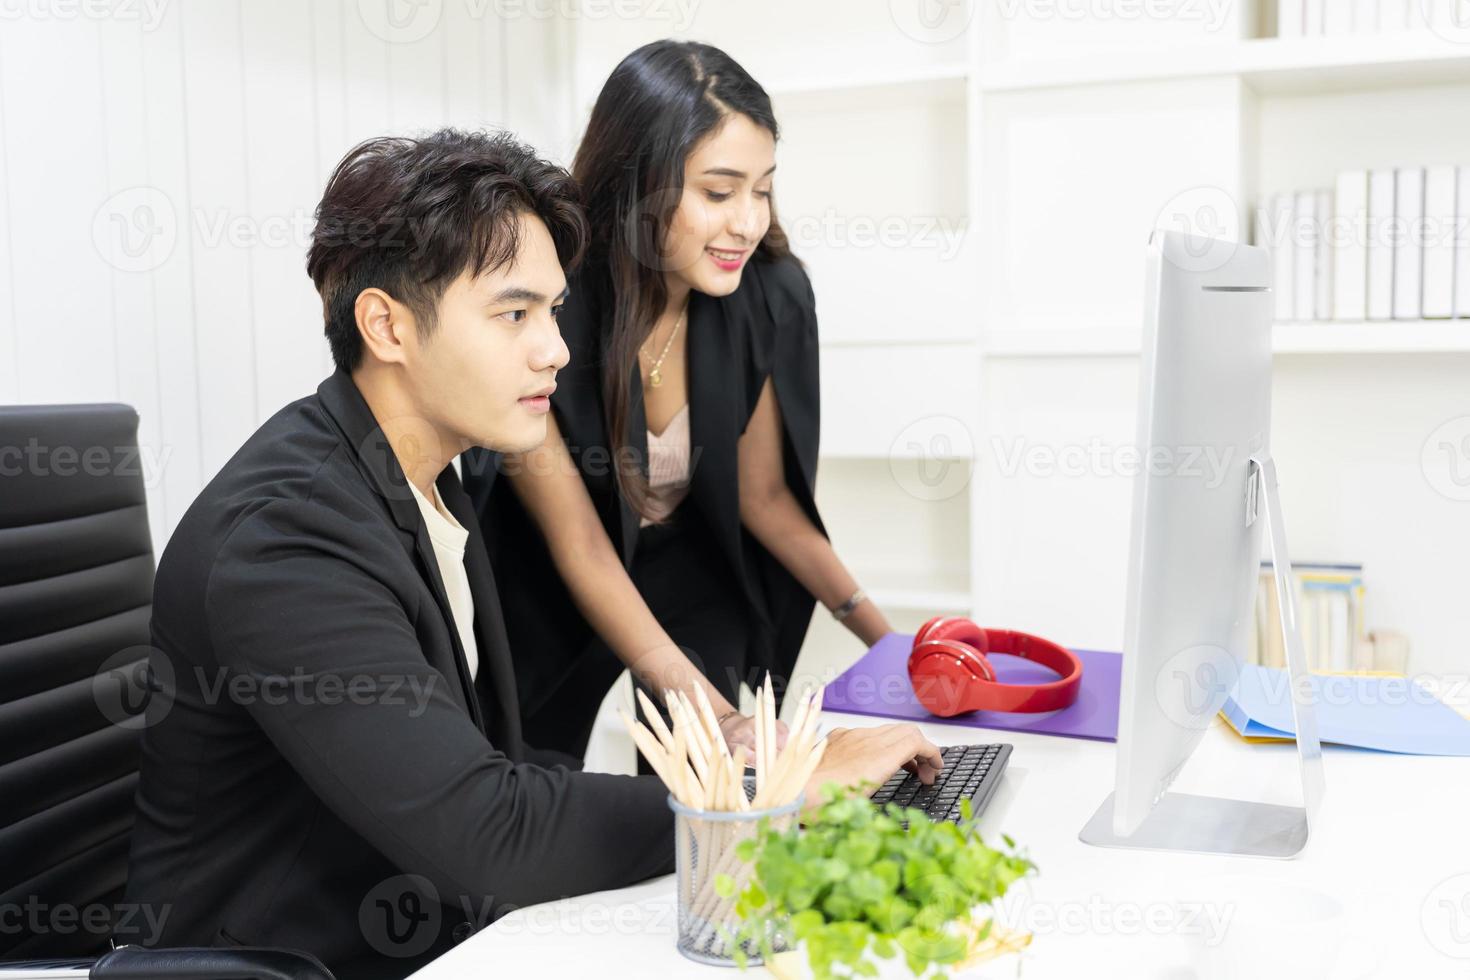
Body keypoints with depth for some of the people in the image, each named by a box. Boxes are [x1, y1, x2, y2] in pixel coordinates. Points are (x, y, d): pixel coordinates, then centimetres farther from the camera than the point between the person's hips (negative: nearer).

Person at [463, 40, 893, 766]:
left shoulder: (768, 298, -17)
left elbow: (764, 496, -4)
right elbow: (576, 544, -24)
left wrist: (888, 640, -10)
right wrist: (717, 719, -30)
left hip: (694, 581, 3)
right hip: (551, 598, -2)